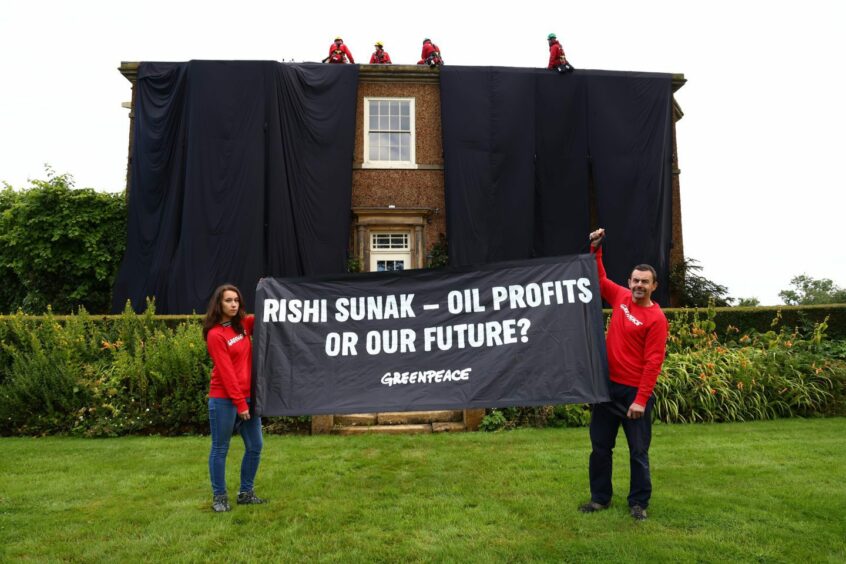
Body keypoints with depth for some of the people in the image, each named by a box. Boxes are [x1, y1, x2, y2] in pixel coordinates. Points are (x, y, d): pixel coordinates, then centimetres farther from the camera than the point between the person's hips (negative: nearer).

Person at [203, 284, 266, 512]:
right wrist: (239, 403, -16)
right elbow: (226, 372, -15)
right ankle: (219, 496, 18)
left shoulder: (244, 324, 8)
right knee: (220, 449, 6)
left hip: (248, 396, 7)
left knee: (255, 447, 10)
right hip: (224, 400, -7)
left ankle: (246, 493, 23)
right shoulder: (215, 334, -12)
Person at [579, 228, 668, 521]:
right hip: (608, 385, 6)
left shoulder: (656, 318, -12)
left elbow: (653, 362, -15)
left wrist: (641, 399, -19)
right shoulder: (621, 297, 4)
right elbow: (600, 279, 21)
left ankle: (638, 503, 19)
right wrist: (596, 250, 9)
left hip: (635, 391, -6)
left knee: (638, 450, 6)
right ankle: (600, 497, 24)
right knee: (600, 445, 11)